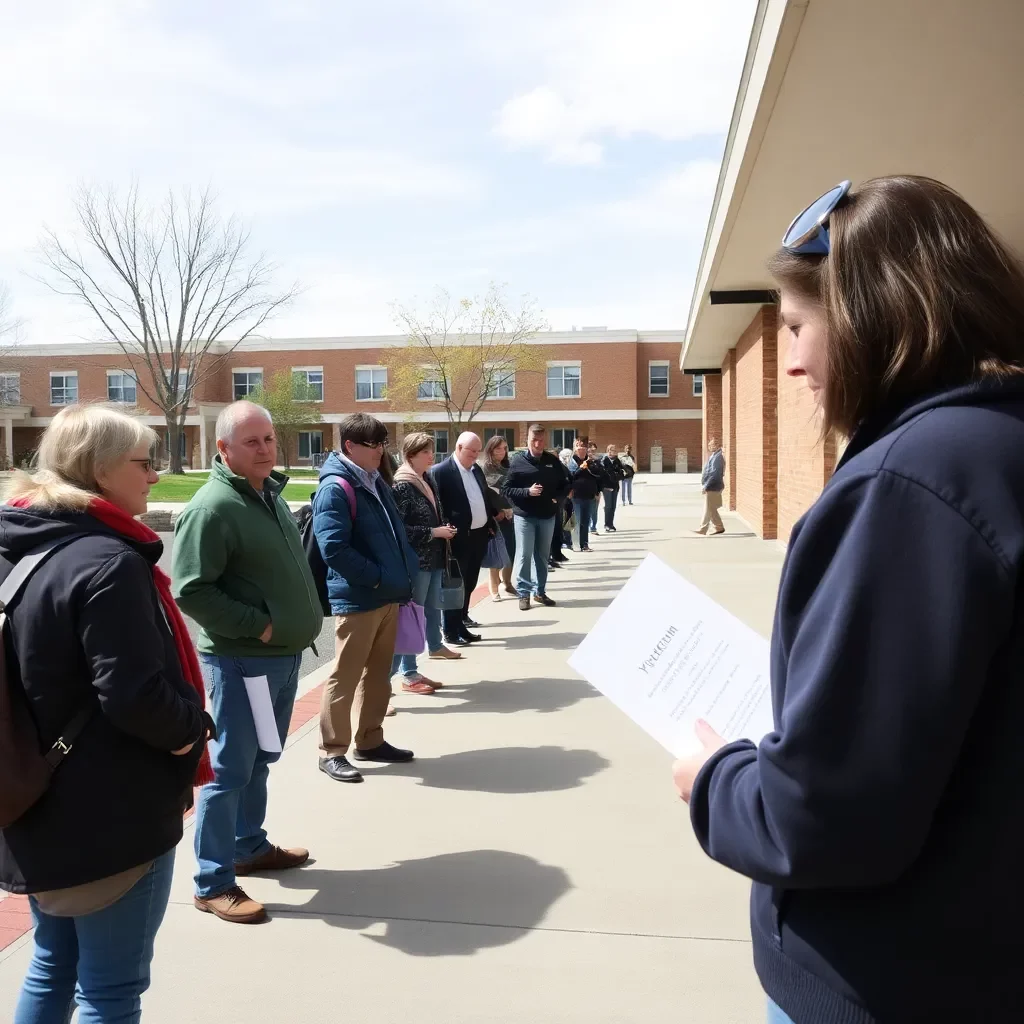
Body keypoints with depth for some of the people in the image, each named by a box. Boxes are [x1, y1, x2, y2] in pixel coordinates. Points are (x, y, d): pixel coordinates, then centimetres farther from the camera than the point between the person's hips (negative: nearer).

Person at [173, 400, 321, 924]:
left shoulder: (271, 492, 10)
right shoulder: (212, 507, -19)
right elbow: (190, 590, -23)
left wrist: (301, 617, 12)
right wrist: (255, 626, -20)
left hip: (284, 653, 9)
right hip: (240, 659, -9)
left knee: (259, 760, 21)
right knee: (229, 769, 1)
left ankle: (250, 846, 38)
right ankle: (213, 883, 13)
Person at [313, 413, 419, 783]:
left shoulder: (376, 483, 13)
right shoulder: (336, 488, -15)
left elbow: (396, 532, 22)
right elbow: (334, 548, -23)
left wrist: (405, 572, 8)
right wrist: (377, 577, -19)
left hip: (388, 596, 9)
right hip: (356, 599, -9)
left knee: (378, 674, 16)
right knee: (345, 676, 0)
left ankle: (369, 741, 29)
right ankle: (332, 751, 11)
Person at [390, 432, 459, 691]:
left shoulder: (428, 481, 11)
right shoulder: (402, 486, -14)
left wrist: (444, 529, 4)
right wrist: (434, 532, -18)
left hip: (433, 558, 8)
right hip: (415, 561, -8)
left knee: (432, 607, 19)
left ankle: (435, 646, 34)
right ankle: (409, 675, 5)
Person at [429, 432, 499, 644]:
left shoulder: (476, 469, 12)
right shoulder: (441, 472, -12)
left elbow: (486, 497, 19)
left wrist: (491, 524, 13)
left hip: (479, 535, 8)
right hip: (458, 538, -7)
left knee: (469, 584, 15)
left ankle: (461, 624, 26)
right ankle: (451, 632, 11)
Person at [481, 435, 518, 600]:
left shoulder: (506, 467, 15)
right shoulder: (484, 468, -3)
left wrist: (508, 510, -4)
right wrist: (495, 512, -17)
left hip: (508, 514, 5)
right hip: (493, 516, -5)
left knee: (511, 550, 6)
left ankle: (507, 583, 21)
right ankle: (494, 588, 6)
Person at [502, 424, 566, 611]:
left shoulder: (553, 461, 4)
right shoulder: (518, 461, -5)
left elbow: (563, 485, 13)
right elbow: (507, 489, -6)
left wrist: (558, 500, -6)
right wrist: (527, 492, -20)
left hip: (547, 516, 3)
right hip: (524, 516, -3)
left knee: (542, 555, 12)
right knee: (524, 555, -1)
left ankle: (540, 591, 23)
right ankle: (524, 593, 9)